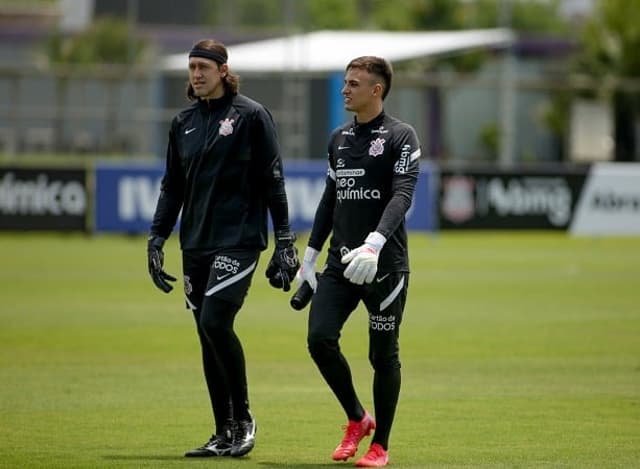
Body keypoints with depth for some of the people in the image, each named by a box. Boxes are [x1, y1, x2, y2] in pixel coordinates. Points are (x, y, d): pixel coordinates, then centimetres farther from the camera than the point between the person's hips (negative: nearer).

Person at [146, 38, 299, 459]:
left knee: (215, 322, -19)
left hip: (239, 238, -6)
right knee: (208, 337, 6)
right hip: (195, 243, 6)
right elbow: (173, 186, 19)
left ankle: (243, 417, -5)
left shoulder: (251, 116, -4)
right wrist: (157, 239, 11)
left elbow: (273, 181, -5)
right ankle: (224, 434, 13)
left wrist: (285, 240, -9)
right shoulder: (184, 123, 13)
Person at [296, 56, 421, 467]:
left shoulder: (401, 137, -6)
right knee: (320, 338, -7)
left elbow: (402, 195, -18)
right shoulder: (340, 139, 15)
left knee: (383, 354, 0)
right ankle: (357, 420, 15)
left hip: (385, 263, -6)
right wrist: (310, 256, 17)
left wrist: (373, 244, -32)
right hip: (340, 262, 6)